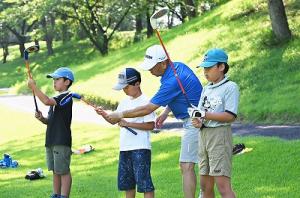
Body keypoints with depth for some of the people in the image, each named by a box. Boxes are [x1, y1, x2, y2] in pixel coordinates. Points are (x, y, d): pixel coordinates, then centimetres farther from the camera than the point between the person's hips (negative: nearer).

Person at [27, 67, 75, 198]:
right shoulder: (56, 99, 17)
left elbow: (46, 101, -29)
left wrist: (34, 87, -24)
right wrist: (42, 118, 0)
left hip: (62, 142, -9)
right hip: (52, 141, 9)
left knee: (64, 171, -4)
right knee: (55, 171, 14)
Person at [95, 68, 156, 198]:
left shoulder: (145, 101, -10)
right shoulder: (125, 102, 14)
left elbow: (151, 125, -16)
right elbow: (114, 120, 17)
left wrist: (128, 124, -18)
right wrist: (103, 114, -3)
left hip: (140, 148, -8)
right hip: (124, 148, 8)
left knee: (144, 182, -8)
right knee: (127, 182, 15)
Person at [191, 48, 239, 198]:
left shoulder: (230, 87, -7)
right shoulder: (206, 88, 17)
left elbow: (230, 116, -16)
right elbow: (200, 112, 16)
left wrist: (205, 115, -19)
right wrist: (198, 122, -7)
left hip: (220, 134, -8)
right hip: (203, 134, 8)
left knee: (222, 184, -16)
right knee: (205, 185, 10)